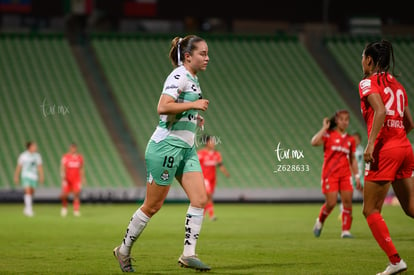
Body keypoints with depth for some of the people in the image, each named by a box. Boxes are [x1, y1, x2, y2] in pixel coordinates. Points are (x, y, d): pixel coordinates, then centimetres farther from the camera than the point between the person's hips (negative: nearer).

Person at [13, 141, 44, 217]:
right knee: (28, 191, -18)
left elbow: (40, 167, 5)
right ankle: (28, 208, -21)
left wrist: (41, 177, -4)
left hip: (34, 177, 4)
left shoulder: (37, 156, 6)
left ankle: (26, 209, 23)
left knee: (31, 193, 8)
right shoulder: (23, 156, -2)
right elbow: (19, 167, 3)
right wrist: (16, 177, 3)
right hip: (26, 176, -4)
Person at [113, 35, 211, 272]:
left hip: (187, 148, 9)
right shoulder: (179, 76, -13)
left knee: (200, 199, -5)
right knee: (153, 206, 0)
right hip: (167, 146, -9)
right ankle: (124, 250, 16)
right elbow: (163, 107, -27)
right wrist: (194, 104, -22)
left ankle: (188, 254, -3)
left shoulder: (193, 79, 15)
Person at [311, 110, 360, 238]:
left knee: (348, 201, -6)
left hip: (345, 175, 4)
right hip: (330, 174, -4)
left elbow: (353, 159, 18)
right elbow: (314, 142, -18)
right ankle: (319, 222, 20)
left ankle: (346, 230, 0)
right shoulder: (329, 134, 0)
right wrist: (324, 128, -11)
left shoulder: (350, 139, 13)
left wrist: (357, 176, 11)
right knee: (331, 203, -8)